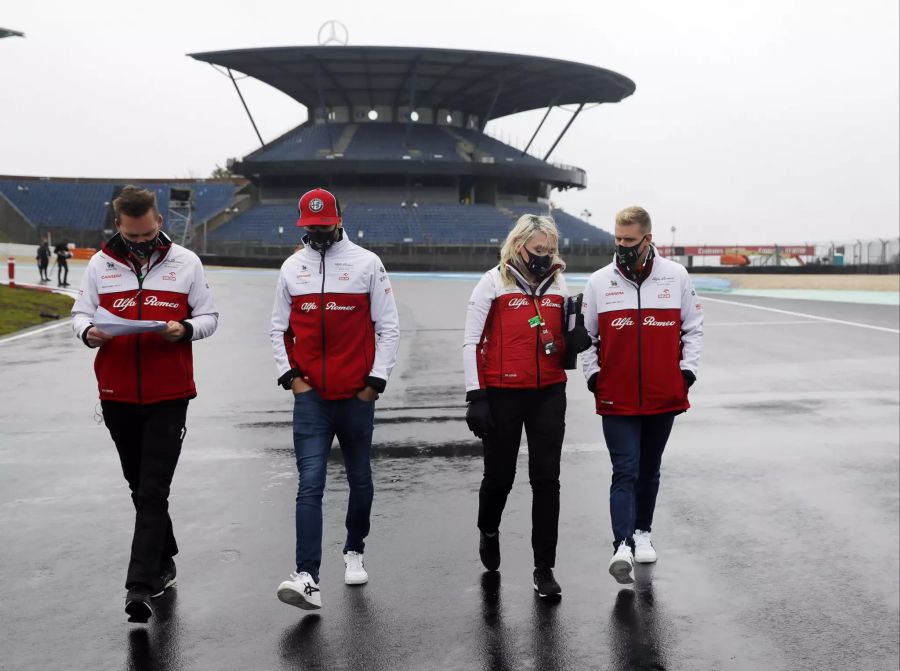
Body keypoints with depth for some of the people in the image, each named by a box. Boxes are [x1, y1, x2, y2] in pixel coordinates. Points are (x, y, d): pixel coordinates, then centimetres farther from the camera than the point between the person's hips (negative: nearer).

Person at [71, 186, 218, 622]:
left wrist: (185, 329, -15)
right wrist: (88, 332, -13)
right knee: (140, 487, 16)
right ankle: (164, 562, 34)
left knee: (153, 491, -7)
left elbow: (208, 316, 6)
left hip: (168, 396, -3)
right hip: (117, 397, 3)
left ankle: (140, 585, -6)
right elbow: (80, 312, 10)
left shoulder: (185, 262, 1)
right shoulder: (101, 264, 5)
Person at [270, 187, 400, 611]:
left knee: (360, 479, 13)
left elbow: (388, 326, 0)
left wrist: (375, 381, -5)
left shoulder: (366, 263, -1)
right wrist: (290, 376, 2)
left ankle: (354, 552, 35)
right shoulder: (292, 268, 7)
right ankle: (307, 579, -13)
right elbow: (279, 328, 14)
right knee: (309, 485, -9)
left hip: (357, 397, -1)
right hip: (310, 398, 1)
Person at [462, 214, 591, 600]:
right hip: (502, 395, -3)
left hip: (549, 394, 3)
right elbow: (471, 342, -4)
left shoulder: (558, 284, 10)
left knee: (546, 480, 2)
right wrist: (475, 396, -9)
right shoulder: (494, 282, -3)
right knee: (499, 475, 9)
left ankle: (544, 569, 11)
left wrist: (576, 339, -7)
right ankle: (489, 531, 42)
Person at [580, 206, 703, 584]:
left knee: (649, 470, 16)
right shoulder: (599, 281, 0)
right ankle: (623, 546, -13)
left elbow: (693, 326, 10)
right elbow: (585, 334, 7)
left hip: (664, 396, 2)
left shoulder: (676, 276, 1)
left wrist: (687, 369, 1)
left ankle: (642, 532, 31)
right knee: (625, 472, -9)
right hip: (616, 398, -2)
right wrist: (592, 373, -3)